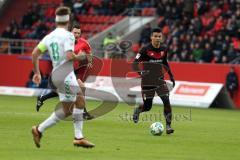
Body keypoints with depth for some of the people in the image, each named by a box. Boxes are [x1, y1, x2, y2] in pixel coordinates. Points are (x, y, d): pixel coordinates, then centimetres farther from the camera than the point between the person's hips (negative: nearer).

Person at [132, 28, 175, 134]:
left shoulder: (164, 49, 2)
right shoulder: (145, 50, -13)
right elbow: (135, 64, -14)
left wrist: (171, 75, 17)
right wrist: (140, 72, -31)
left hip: (160, 80, 4)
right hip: (147, 81, -4)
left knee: (166, 101, -16)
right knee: (147, 107, 2)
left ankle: (168, 126, -9)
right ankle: (137, 110, 39)